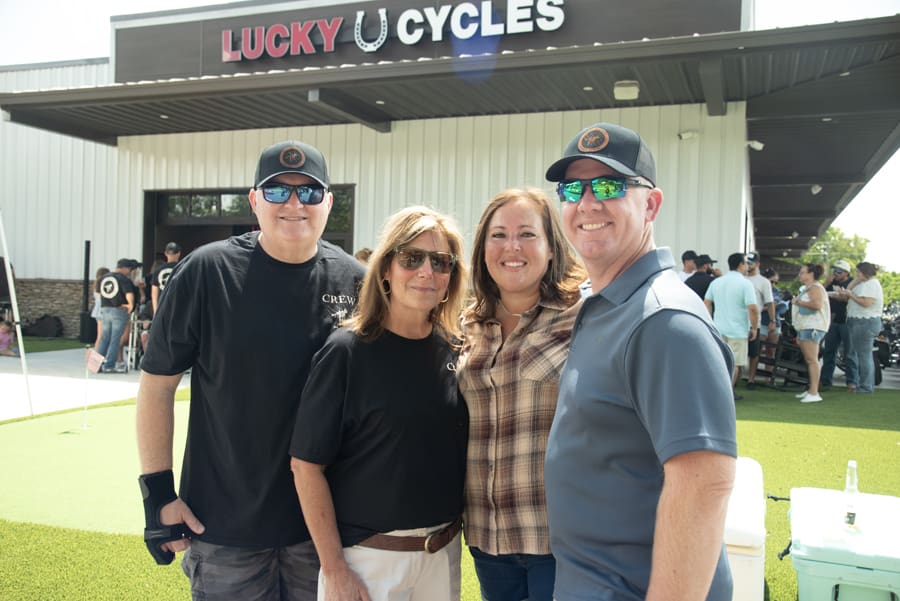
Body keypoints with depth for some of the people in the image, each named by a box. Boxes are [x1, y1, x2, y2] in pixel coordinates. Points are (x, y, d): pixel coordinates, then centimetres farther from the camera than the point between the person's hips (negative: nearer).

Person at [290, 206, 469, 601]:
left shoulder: (454, 350, 0)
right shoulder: (347, 352, -13)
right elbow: (306, 465, -13)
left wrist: (454, 528, 7)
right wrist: (333, 568, -13)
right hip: (365, 555, -4)